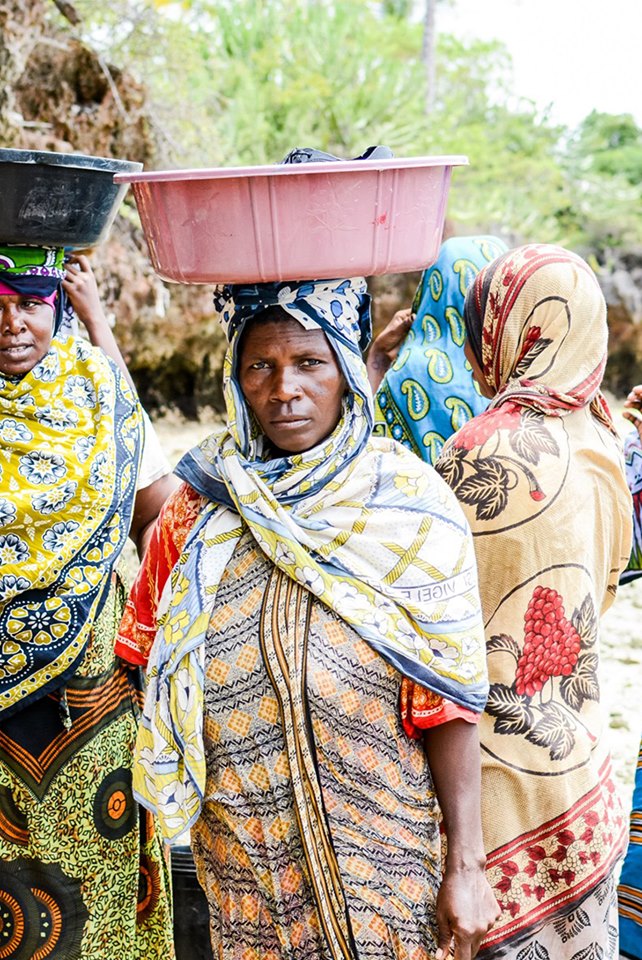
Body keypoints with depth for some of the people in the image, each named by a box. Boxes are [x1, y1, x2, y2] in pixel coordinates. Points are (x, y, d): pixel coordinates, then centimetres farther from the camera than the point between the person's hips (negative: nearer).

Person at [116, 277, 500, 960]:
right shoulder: (199, 509, -4)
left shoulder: (412, 512, -11)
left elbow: (448, 703, -11)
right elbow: (149, 660, 7)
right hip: (243, 851, 2)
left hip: (386, 848, -2)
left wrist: (466, 865, -11)